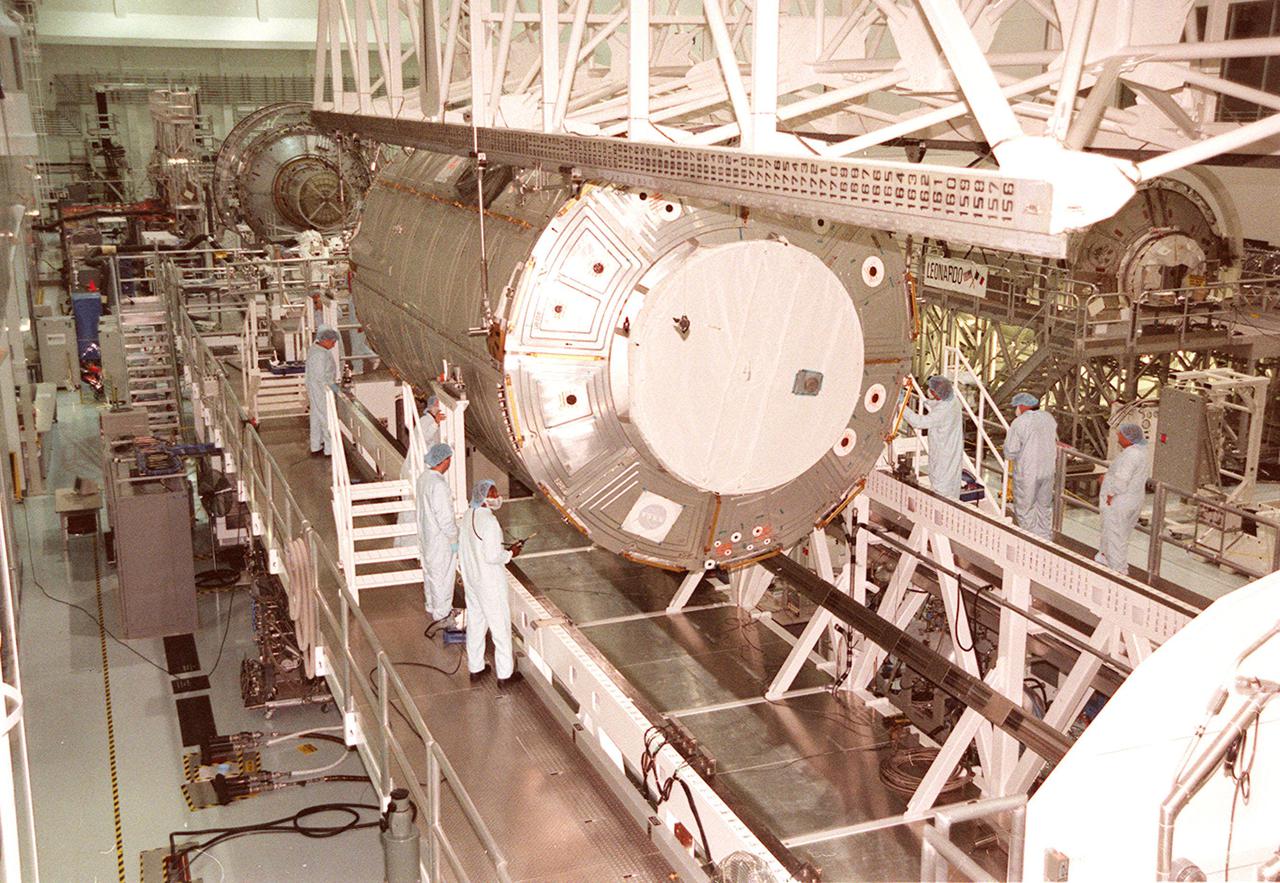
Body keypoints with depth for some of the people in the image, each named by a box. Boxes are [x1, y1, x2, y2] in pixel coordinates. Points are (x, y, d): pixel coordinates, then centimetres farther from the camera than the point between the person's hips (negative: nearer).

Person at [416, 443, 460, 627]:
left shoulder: (422, 478, 1)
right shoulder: (439, 485, -28)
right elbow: (445, 517, -26)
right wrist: (454, 540, -15)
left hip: (425, 535, 9)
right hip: (440, 539, -9)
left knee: (430, 572, 22)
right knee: (443, 576, 5)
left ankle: (431, 607, 37)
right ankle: (442, 615, 16)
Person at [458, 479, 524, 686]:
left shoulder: (467, 516, 1)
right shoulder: (489, 522, -26)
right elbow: (492, 556, -27)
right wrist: (510, 553, -8)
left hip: (471, 578, 8)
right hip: (490, 583, -8)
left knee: (475, 622, 19)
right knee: (500, 626, 5)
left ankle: (475, 668, 31)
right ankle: (505, 674, 14)